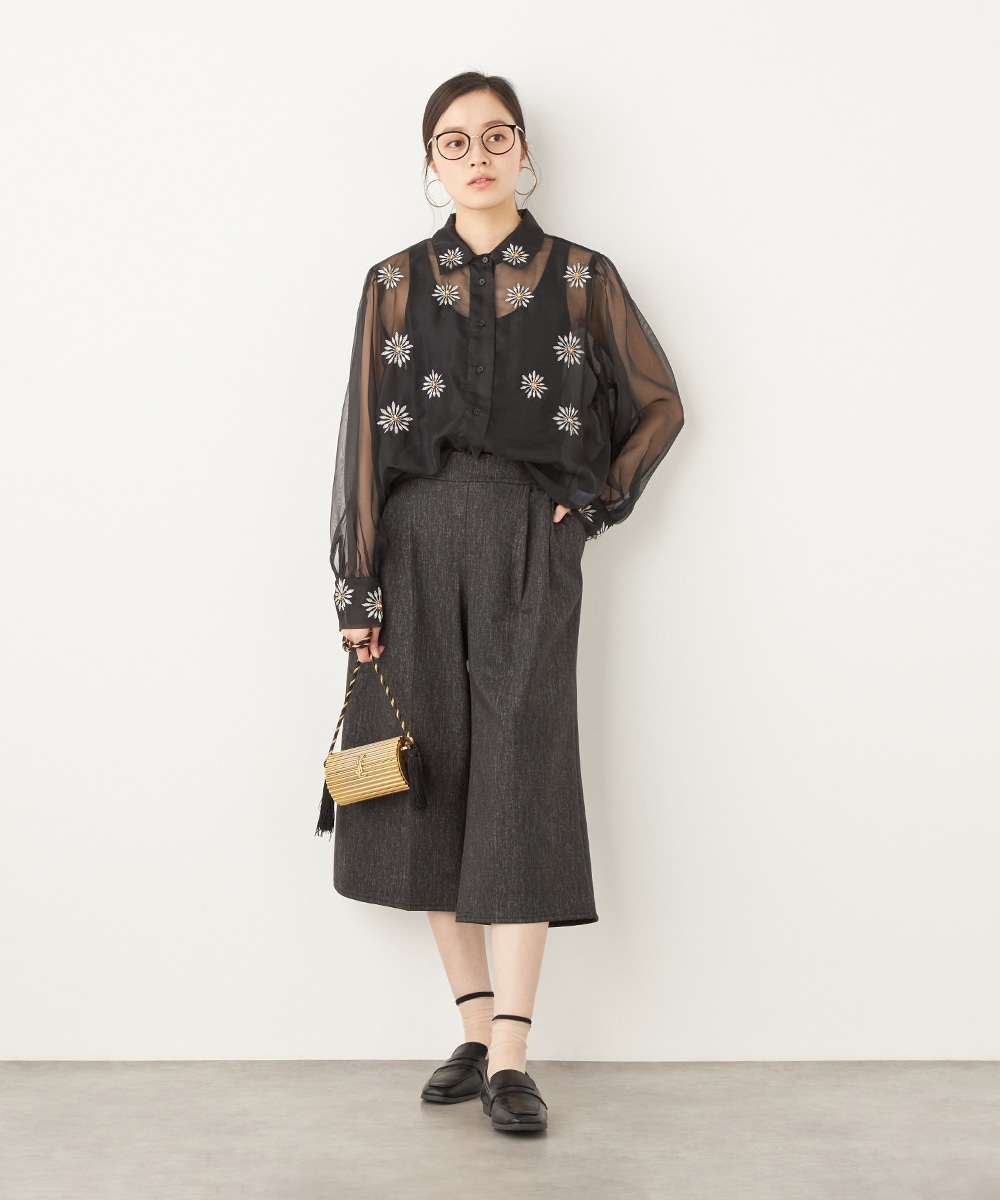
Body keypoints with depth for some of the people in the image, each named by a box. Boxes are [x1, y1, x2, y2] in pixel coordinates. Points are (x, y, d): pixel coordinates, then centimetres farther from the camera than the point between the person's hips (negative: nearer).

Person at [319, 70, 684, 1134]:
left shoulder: (581, 277, 7)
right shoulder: (394, 283, 9)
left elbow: (659, 403, 16)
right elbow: (365, 436, 6)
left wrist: (601, 503, 4)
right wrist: (358, 585, 0)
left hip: (530, 549, -2)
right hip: (418, 545, 2)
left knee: (522, 776, -8)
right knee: (433, 780, 2)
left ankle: (510, 1058, -5)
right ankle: (477, 1032, 13)